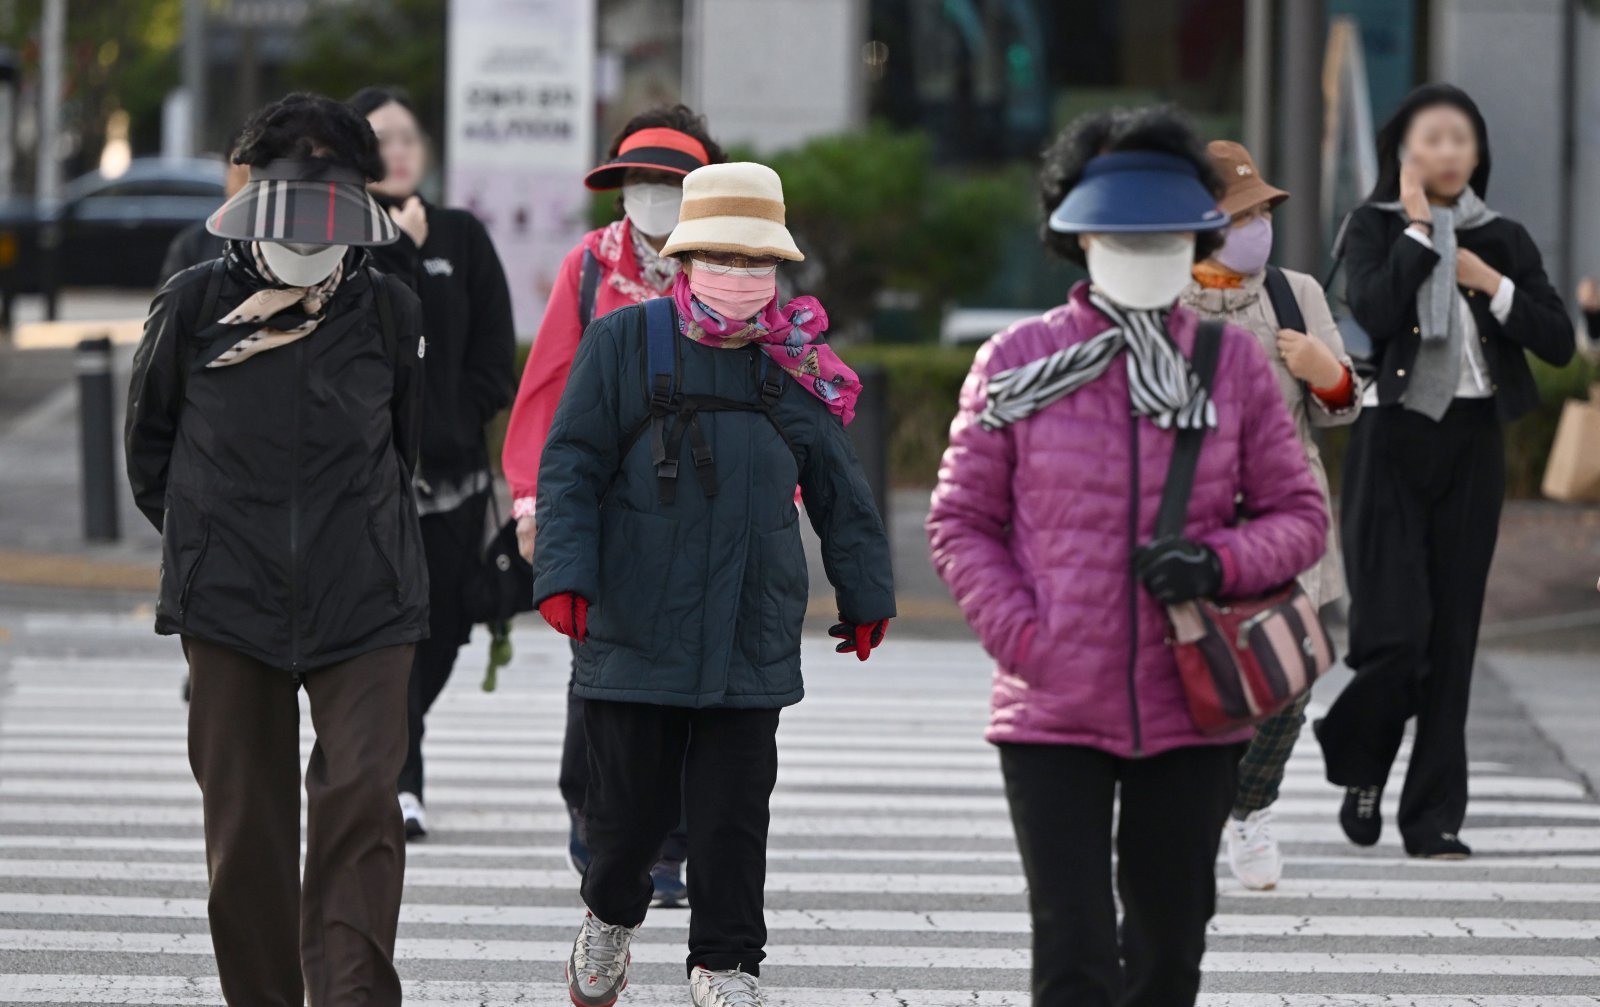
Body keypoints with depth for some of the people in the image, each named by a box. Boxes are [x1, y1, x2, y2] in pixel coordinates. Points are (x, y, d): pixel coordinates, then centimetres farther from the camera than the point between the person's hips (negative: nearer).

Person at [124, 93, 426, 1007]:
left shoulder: (388, 313, 2)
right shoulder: (195, 306, 0)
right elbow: (150, 443, 15)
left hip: (365, 601, 0)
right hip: (228, 598, 0)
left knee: (360, 801, -13)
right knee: (245, 819, 4)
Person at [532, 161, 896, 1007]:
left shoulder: (792, 365, 8)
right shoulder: (623, 343, 1)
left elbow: (840, 492, 17)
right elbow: (571, 467, -1)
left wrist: (865, 597, 19)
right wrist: (563, 576, -12)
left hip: (751, 641, 2)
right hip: (635, 628, -2)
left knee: (733, 812, 0)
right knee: (629, 802, 3)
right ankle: (610, 915, 32)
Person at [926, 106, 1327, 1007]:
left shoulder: (1235, 363, 4)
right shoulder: (1017, 364, 0)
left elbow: (1300, 516, 6)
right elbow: (961, 523, 3)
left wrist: (1219, 564, -15)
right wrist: (1024, 637, -11)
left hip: (1194, 710, 2)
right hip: (1053, 718, -2)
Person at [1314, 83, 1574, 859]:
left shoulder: (1503, 241, 10)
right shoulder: (1375, 228, 1)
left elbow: (1558, 343, 4)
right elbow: (1373, 309, -18)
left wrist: (1493, 284, -7)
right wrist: (1418, 228, -12)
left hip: (1472, 445, 3)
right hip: (1391, 441, -3)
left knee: (1453, 634, 3)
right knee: (1395, 631, -11)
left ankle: (1434, 815, 9)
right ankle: (1359, 765, 18)